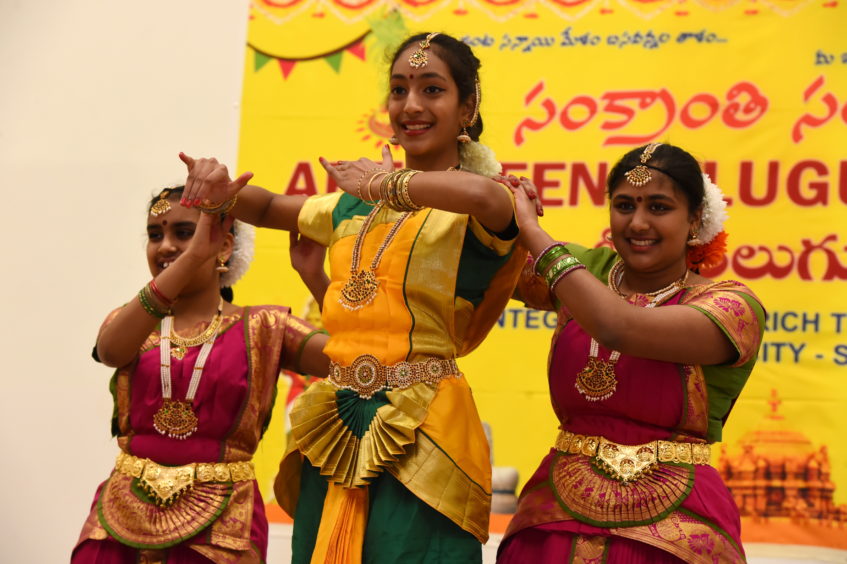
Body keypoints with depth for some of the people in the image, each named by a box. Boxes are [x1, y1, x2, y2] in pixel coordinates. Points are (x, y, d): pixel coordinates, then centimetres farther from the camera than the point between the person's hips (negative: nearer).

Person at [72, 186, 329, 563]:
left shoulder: (262, 328, 2)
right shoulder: (126, 321, 8)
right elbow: (111, 349, -19)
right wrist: (193, 257, -29)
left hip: (218, 528, -2)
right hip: (123, 516, 2)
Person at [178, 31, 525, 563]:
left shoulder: (472, 209, -4)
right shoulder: (353, 207, 17)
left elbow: (484, 196, -30)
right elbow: (269, 209, 33)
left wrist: (383, 183, -16)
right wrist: (223, 191, 10)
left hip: (419, 433, -6)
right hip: (335, 428, 6)